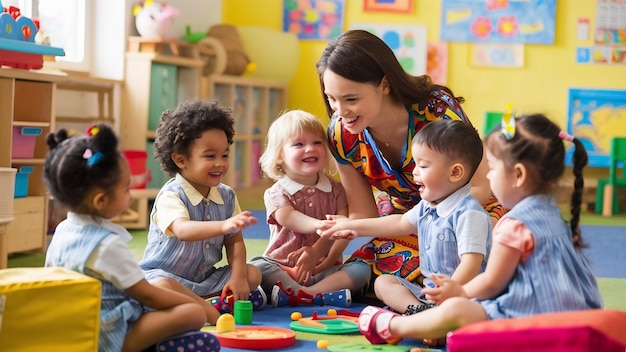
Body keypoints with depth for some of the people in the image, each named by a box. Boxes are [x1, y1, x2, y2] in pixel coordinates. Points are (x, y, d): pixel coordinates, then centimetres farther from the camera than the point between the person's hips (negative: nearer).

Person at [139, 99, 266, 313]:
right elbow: (183, 231, -38)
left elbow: (234, 241, 4)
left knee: (253, 274, -10)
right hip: (168, 276, -7)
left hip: (205, 278, 7)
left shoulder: (227, 196, 4)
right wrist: (223, 225, -55)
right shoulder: (171, 196, -18)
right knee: (158, 287, -38)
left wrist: (238, 276, -13)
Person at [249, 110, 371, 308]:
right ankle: (322, 296, -36)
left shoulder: (335, 190, 8)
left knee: (362, 269, -23)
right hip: (282, 270, -2)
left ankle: (295, 296, -35)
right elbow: (289, 218, -23)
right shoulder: (276, 193, -1)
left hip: (324, 269, 2)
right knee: (256, 267, -30)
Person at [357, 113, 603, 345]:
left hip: (531, 317, -11)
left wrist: (460, 292, 11)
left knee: (454, 310, -12)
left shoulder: (515, 224, -16)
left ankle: (389, 326, 7)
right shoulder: (551, 213, 15)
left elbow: (492, 283, -8)